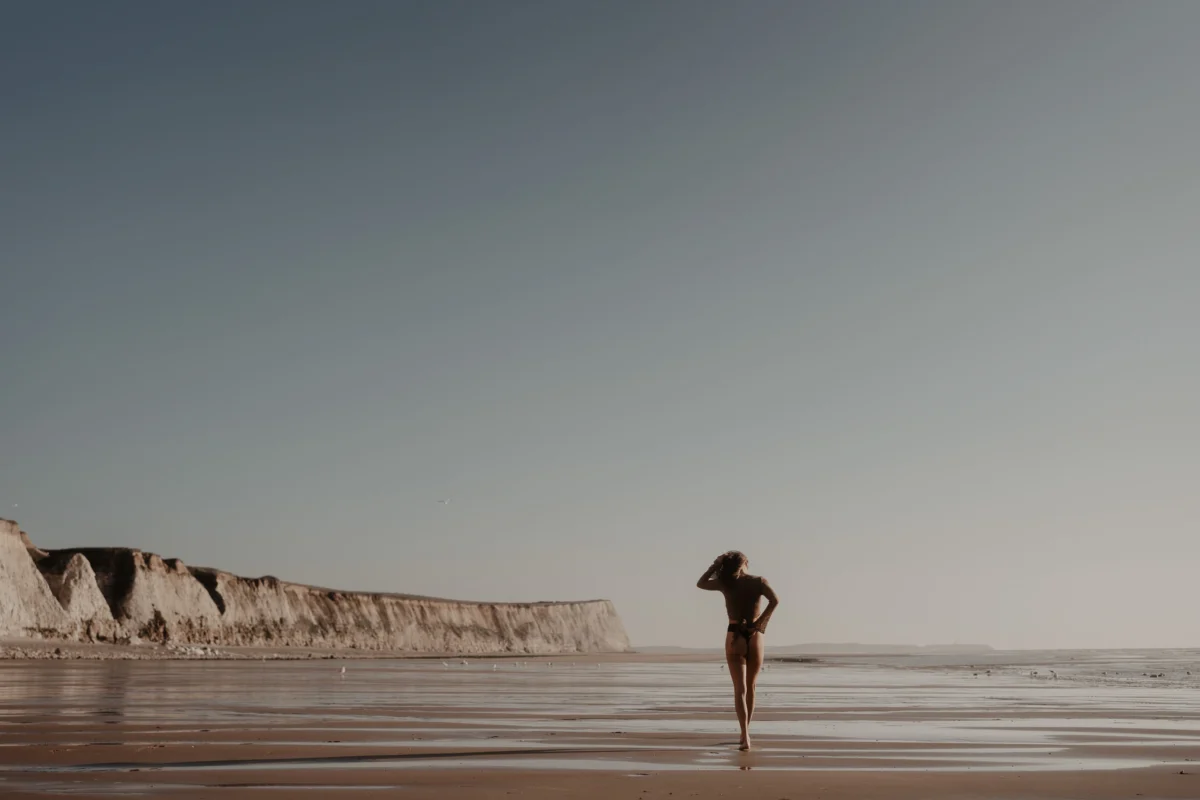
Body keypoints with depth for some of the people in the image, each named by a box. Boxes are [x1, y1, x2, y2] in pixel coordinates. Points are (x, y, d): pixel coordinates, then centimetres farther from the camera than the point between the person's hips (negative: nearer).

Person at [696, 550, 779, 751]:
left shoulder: (725, 583, -1)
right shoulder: (759, 581, -1)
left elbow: (700, 583, 15)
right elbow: (774, 601, -17)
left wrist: (716, 564, 11)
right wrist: (760, 622, -11)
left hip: (735, 638, -1)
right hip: (755, 637, 1)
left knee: (740, 689, -4)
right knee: (750, 687, 17)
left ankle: (745, 736, -20)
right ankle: (745, 733, 26)